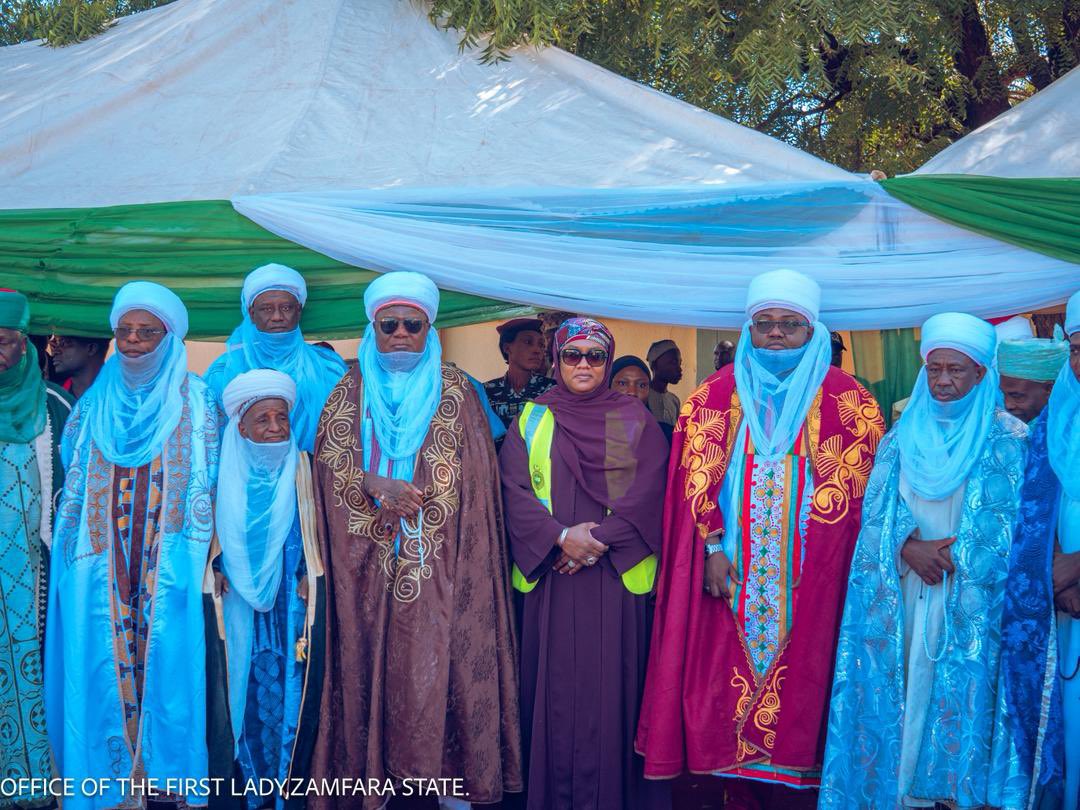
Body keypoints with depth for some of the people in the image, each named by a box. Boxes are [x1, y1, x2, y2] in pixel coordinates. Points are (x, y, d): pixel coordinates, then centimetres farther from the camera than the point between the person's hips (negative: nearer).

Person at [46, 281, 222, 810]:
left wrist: (195, 548, -9)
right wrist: (73, 548, 6)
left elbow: (207, 482, 0)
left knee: (167, 656, -3)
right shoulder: (94, 402, 12)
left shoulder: (194, 400, 4)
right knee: (105, 659, 0)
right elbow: (75, 482, 14)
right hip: (103, 562, 3)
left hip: (169, 562, -2)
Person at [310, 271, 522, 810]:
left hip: (438, 559, -1)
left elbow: (472, 475, 3)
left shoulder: (454, 391, 6)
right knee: (373, 660, 1)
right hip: (368, 559, 2)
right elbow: (328, 458, 2)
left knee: (439, 660, -6)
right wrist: (376, 486, -14)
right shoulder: (351, 390, 10)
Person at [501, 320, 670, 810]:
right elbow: (513, 489, -1)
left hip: (617, 576, -1)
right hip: (550, 578, 1)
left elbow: (647, 493, -3)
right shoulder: (531, 420, 10)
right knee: (556, 685, 1)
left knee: (611, 683, -1)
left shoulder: (635, 422, 7)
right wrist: (560, 537, -15)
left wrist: (600, 542, -15)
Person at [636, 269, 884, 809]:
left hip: (810, 581, -1)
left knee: (800, 688, 0)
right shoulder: (717, 396, 8)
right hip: (733, 576, 2)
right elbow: (698, 478, 4)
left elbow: (858, 488, 0)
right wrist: (713, 548, -6)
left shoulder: (845, 401, 3)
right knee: (730, 681, 3)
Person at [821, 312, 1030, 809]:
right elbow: (875, 509, 5)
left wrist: (947, 555, -11)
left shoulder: (1007, 438, 0)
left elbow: (1011, 521, -5)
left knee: (963, 692, -5)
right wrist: (908, 549, -13)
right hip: (899, 597, 3)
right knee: (897, 689, 2)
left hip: (970, 598, -3)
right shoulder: (902, 435, 11)